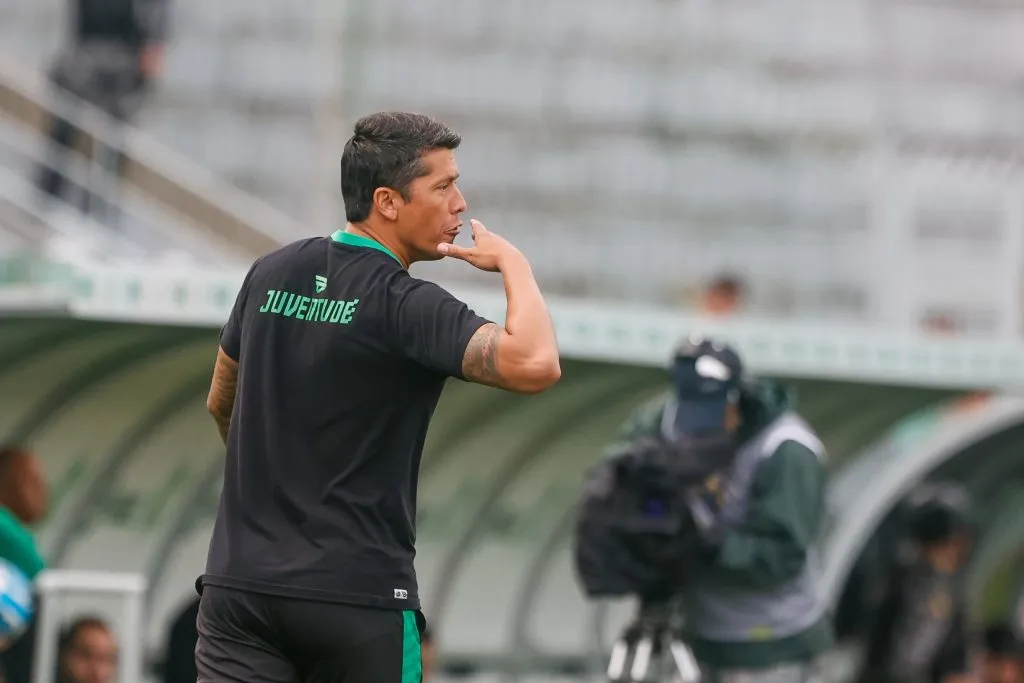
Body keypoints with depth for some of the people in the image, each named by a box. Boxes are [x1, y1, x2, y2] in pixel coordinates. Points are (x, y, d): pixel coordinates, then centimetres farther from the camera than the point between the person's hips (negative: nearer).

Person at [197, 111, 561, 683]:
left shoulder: (272, 274, 8)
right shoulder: (407, 306, -13)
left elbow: (222, 403, 23)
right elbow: (534, 365, -27)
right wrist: (514, 264, -9)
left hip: (240, 582, 5)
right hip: (360, 592, -5)